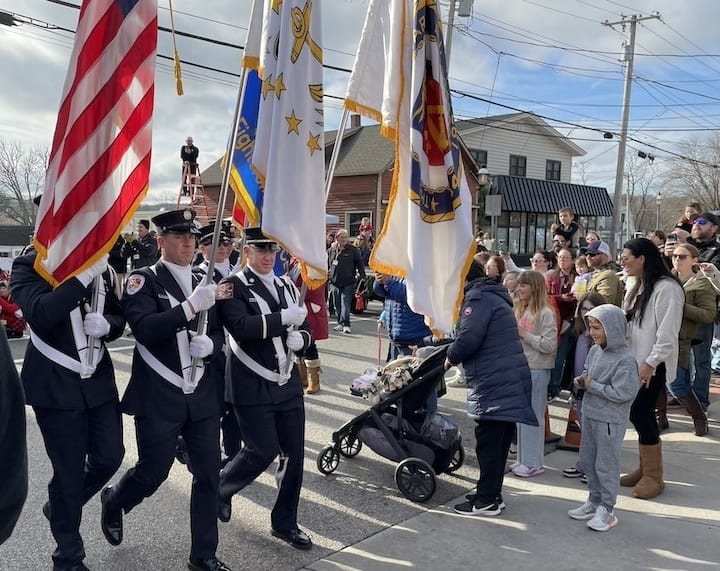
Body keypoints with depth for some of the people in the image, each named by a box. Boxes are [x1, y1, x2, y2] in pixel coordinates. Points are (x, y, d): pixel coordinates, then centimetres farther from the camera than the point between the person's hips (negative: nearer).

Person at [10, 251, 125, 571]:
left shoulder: (102, 268, 5)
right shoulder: (30, 266, -10)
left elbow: (119, 319, 12)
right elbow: (40, 313, -27)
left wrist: (106, 324, -10)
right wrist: (84, 276, -31)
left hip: (99, 380, 5)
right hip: (56, 385, -5)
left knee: (110, 457, 7)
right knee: (69, 469, 5)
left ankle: (61, 508, 38)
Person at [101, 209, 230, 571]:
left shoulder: (203, 282, 11)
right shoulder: (144, 280, -6)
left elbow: (219, 333, 14)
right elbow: (145, 330, -22)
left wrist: (210, 344, -9)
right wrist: (190, 306, -31)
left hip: (203, 395, 5)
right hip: (159, 398, -5)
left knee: (209, 473, 5)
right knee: (153, 472, 6)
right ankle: (113, 501, 41)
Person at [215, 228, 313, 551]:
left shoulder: (286, 285, 12)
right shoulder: (233, 286, -8)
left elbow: (304, 328, 15)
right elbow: (241, 327, -24)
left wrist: (299, 338, -7)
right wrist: (283, 318, -25)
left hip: (288, 382, 6)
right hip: (253, 387, -6)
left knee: (294, 452, 7)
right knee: (263, 451, -3)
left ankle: (285, 523, 24)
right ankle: (220, 489, 29)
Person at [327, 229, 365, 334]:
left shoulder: (353, 250, 1)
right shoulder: (331, 251, 8)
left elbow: (360, 263, 2)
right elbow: (326, 264, 19)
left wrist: (362, 276, -4)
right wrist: (326, 273, 8)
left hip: (348, 283, -4)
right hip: (335, 282, 4)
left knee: (346, 304, -11)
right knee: (337, 304, 9)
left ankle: (346, 324, -10)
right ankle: (341, 323, 20)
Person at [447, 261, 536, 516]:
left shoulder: (478, 298, -10)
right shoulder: (492, 296, 23)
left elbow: (468, 338, -21)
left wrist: (450, 358, 0)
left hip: (494, 383, -10)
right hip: (509, 380, 10)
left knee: (488, 441, -3)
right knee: (498, 440, 16)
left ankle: (487, 501, 5)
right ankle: (490, 491, 26)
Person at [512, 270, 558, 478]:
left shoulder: (545, 313, -12)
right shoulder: (521, 309, 11)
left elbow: (550, 345, -17)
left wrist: (525, 335, -17)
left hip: (537, 370, -8)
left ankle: (533, 463, 9)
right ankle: (524, 459, 22)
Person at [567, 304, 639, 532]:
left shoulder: (625, 360, -20)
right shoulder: (594, 351, 3)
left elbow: (623, 393, -24)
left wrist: (593, 386, -18)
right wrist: (581, 380, -3)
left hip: (610, 421, -8)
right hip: (589, 414, 8)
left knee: (606, 465, 3)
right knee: (587, 461, 17)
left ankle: (606, 509, 17)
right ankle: (594, 501, 33)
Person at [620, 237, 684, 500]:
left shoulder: (666, 288, -13)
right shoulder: (636, 289, 15)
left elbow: (667, 333, -18)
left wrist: (650, 363, -20)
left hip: (653, 365, -8)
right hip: (635, 362, 8)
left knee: (641, 413, -7)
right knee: (638, 414, 10)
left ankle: (653, 476, 6)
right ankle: (645, 468, 22)